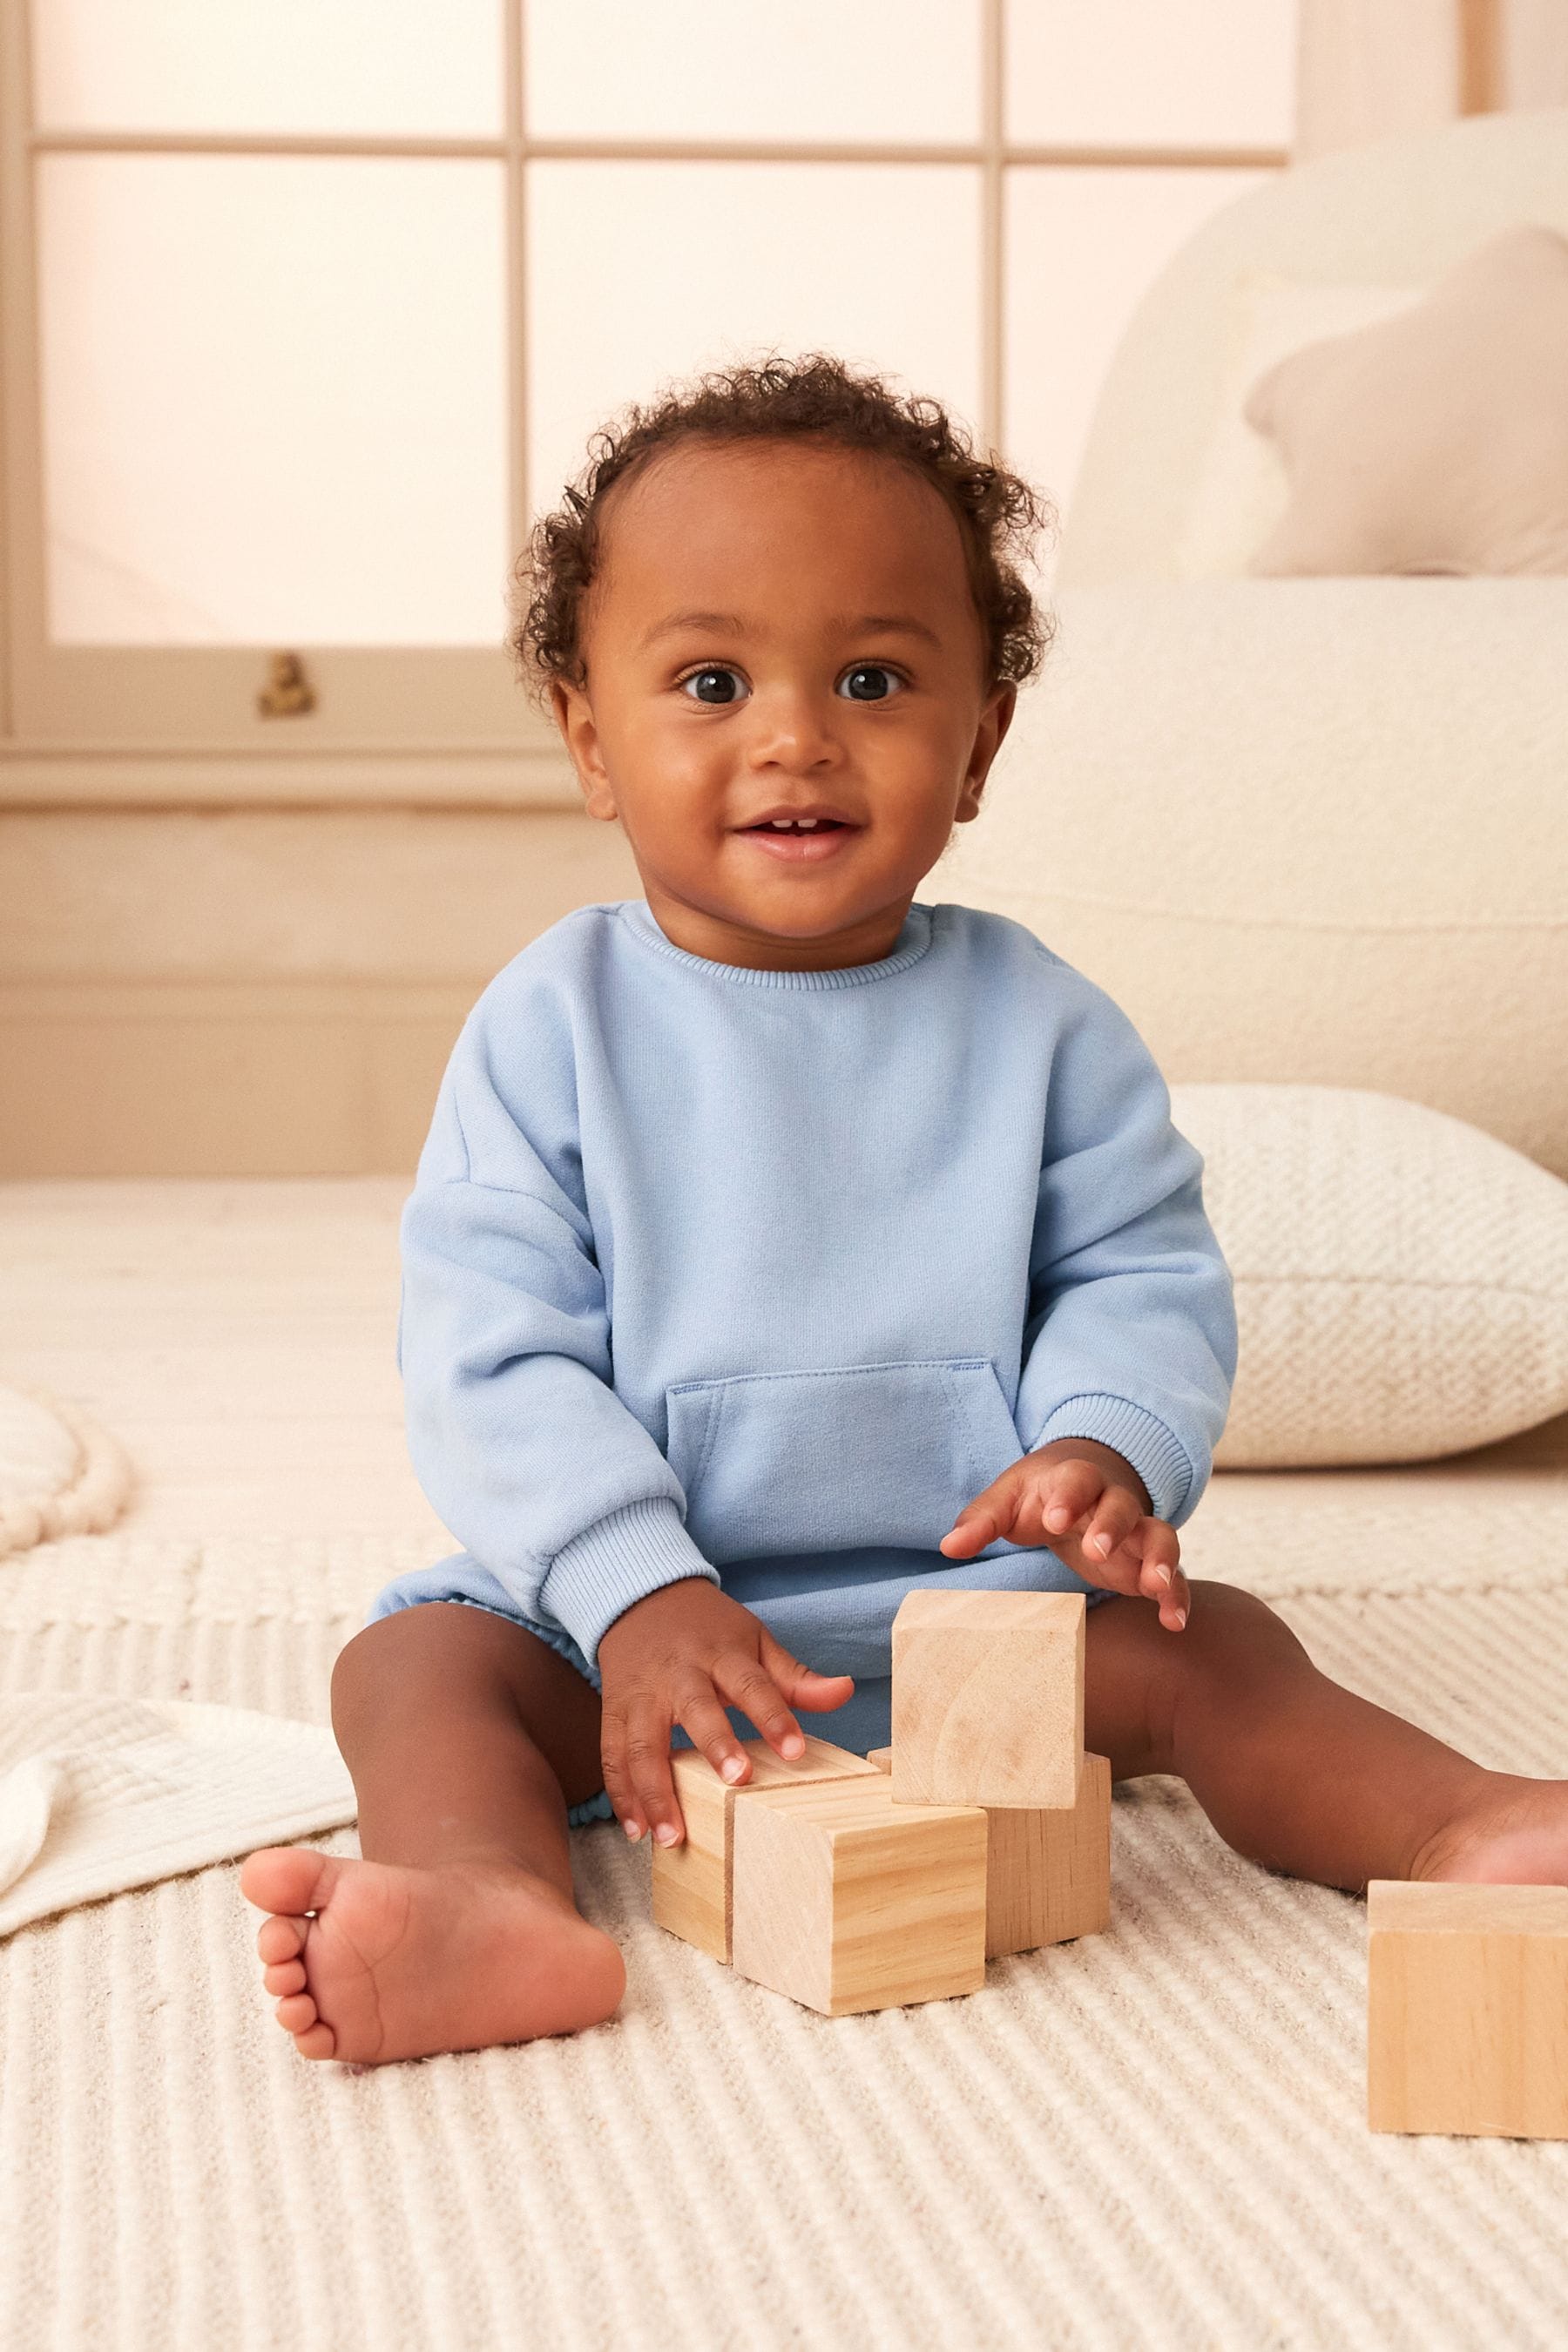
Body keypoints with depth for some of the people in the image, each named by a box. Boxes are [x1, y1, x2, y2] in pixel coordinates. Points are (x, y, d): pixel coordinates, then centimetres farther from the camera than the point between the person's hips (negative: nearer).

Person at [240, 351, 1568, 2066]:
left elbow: (1145, 1274, 3)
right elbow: (492, 1352, -9)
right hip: (623, 1608, -1)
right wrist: (637, 1594, -24)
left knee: (1201, 1642, -20)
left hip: (977, 1596, 1)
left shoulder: (1035, 1021, 1)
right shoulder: (556, 1024, -4)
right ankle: (492, 1901, -49)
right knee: (413, 1658, -24)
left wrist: (1107, 1447, -21)